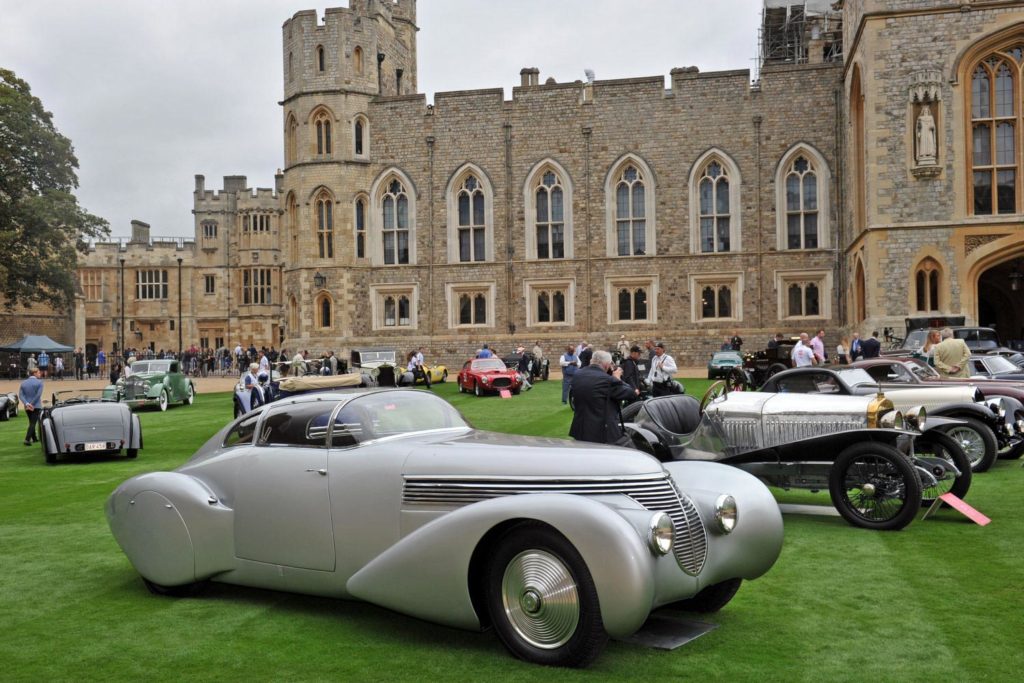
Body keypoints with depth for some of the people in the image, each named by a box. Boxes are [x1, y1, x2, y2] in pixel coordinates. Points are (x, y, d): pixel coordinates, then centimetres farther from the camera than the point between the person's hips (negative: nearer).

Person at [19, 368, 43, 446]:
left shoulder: (23, 383, 7)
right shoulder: (39, 382, -8)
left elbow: (21, 395, -5)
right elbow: (38, 395, -18)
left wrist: (27, 404, -14)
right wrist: (32, 404, -13)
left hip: (27, 407, 5)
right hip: (36, 406, -5)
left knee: (32, 423, 19)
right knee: (33, 423, -5)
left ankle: (34, 438, 29)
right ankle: (27, 439, -17)